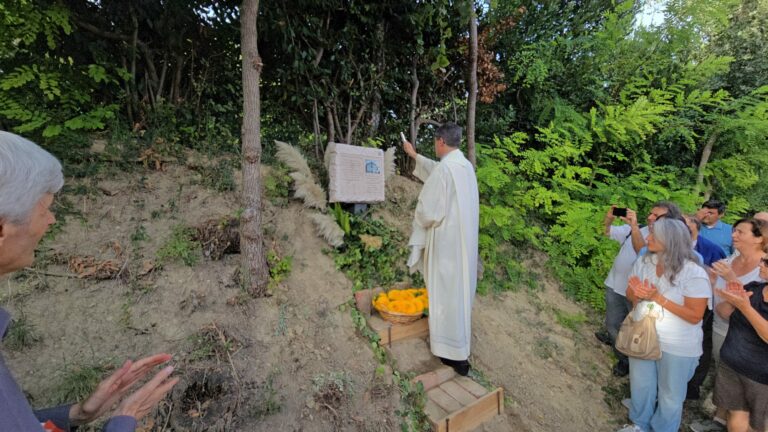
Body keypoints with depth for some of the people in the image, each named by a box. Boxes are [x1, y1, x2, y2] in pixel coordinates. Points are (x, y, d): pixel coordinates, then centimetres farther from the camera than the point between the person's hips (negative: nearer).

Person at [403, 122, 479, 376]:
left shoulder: (444, 169, -20)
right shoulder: (466, 165, 8)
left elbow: (428, 209, -19)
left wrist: (419, 222, 3)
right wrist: (415, 156, 38)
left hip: (447, 240, -9)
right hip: (465, 239, 9)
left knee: (447, 292, 2)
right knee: (459, 289, 20)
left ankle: (455, 354, 14)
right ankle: (457, 344, 39)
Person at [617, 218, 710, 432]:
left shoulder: (694, 273, -20)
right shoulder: (643, 262, -4)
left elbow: (695, 316, -19)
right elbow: (630, 293, 3)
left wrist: (658, 297, -28)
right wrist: (639, 294, -20)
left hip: (677, 347, -5)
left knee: (670, 394, 17)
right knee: (640, 385, 22)